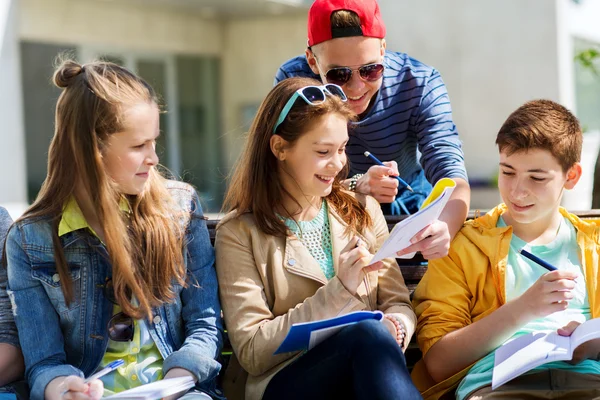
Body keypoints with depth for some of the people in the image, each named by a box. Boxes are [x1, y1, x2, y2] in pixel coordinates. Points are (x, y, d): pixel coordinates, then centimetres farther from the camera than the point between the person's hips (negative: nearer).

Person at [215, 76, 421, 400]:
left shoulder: (363, 211, 14)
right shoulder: (240, 233, 1)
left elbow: (398, 305, 12)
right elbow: (251, 352, -6)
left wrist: (395, 327, -13)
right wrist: (338, 291, -14)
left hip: (366, 370, 4)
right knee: (369, 331, -34)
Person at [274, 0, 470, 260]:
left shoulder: (420, 85, -22)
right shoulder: (293, 82, -23)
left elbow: (452, 178, -32)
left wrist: (444, 227, -56)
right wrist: (357, 187, -45)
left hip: (408, 206, 2)